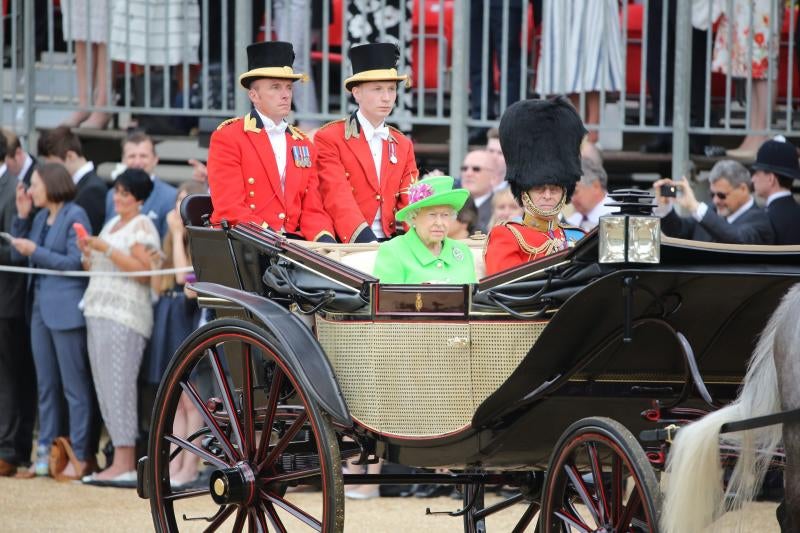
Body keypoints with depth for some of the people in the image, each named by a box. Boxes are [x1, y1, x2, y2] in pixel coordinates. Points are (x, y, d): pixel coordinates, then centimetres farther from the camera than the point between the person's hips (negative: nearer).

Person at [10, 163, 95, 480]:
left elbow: (75, 262, -14)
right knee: (46, 385, 10)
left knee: (74, 386, -3)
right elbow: (20, 252, 11)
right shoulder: (41, 218, 14)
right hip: (41, 307, 8)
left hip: (66, 309, -8)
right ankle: (46, 453, 15)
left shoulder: (74, 216, -9)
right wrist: (22, 216, 5)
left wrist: (35, 251, -14)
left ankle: (81, 457, -1)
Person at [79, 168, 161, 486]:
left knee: (118, 387, -12)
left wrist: (107, 249, -16)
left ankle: (125, 463, -12)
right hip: (99, 314, 9)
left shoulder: (142, 226, -4)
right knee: (104, 388, 5)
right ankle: (121, 462, 6)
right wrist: (88, 253, 5)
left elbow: (145, 271, -14)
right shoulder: (112, 224, 21)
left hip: (124, 317, -9)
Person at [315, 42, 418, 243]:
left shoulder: (403, 146, 18)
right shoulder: (329, 138, 2)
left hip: (391, 247, 4)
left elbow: (409, 202, 9)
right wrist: (366, 240, -23)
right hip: (347, 248, -4)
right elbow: (338, 199, -9)